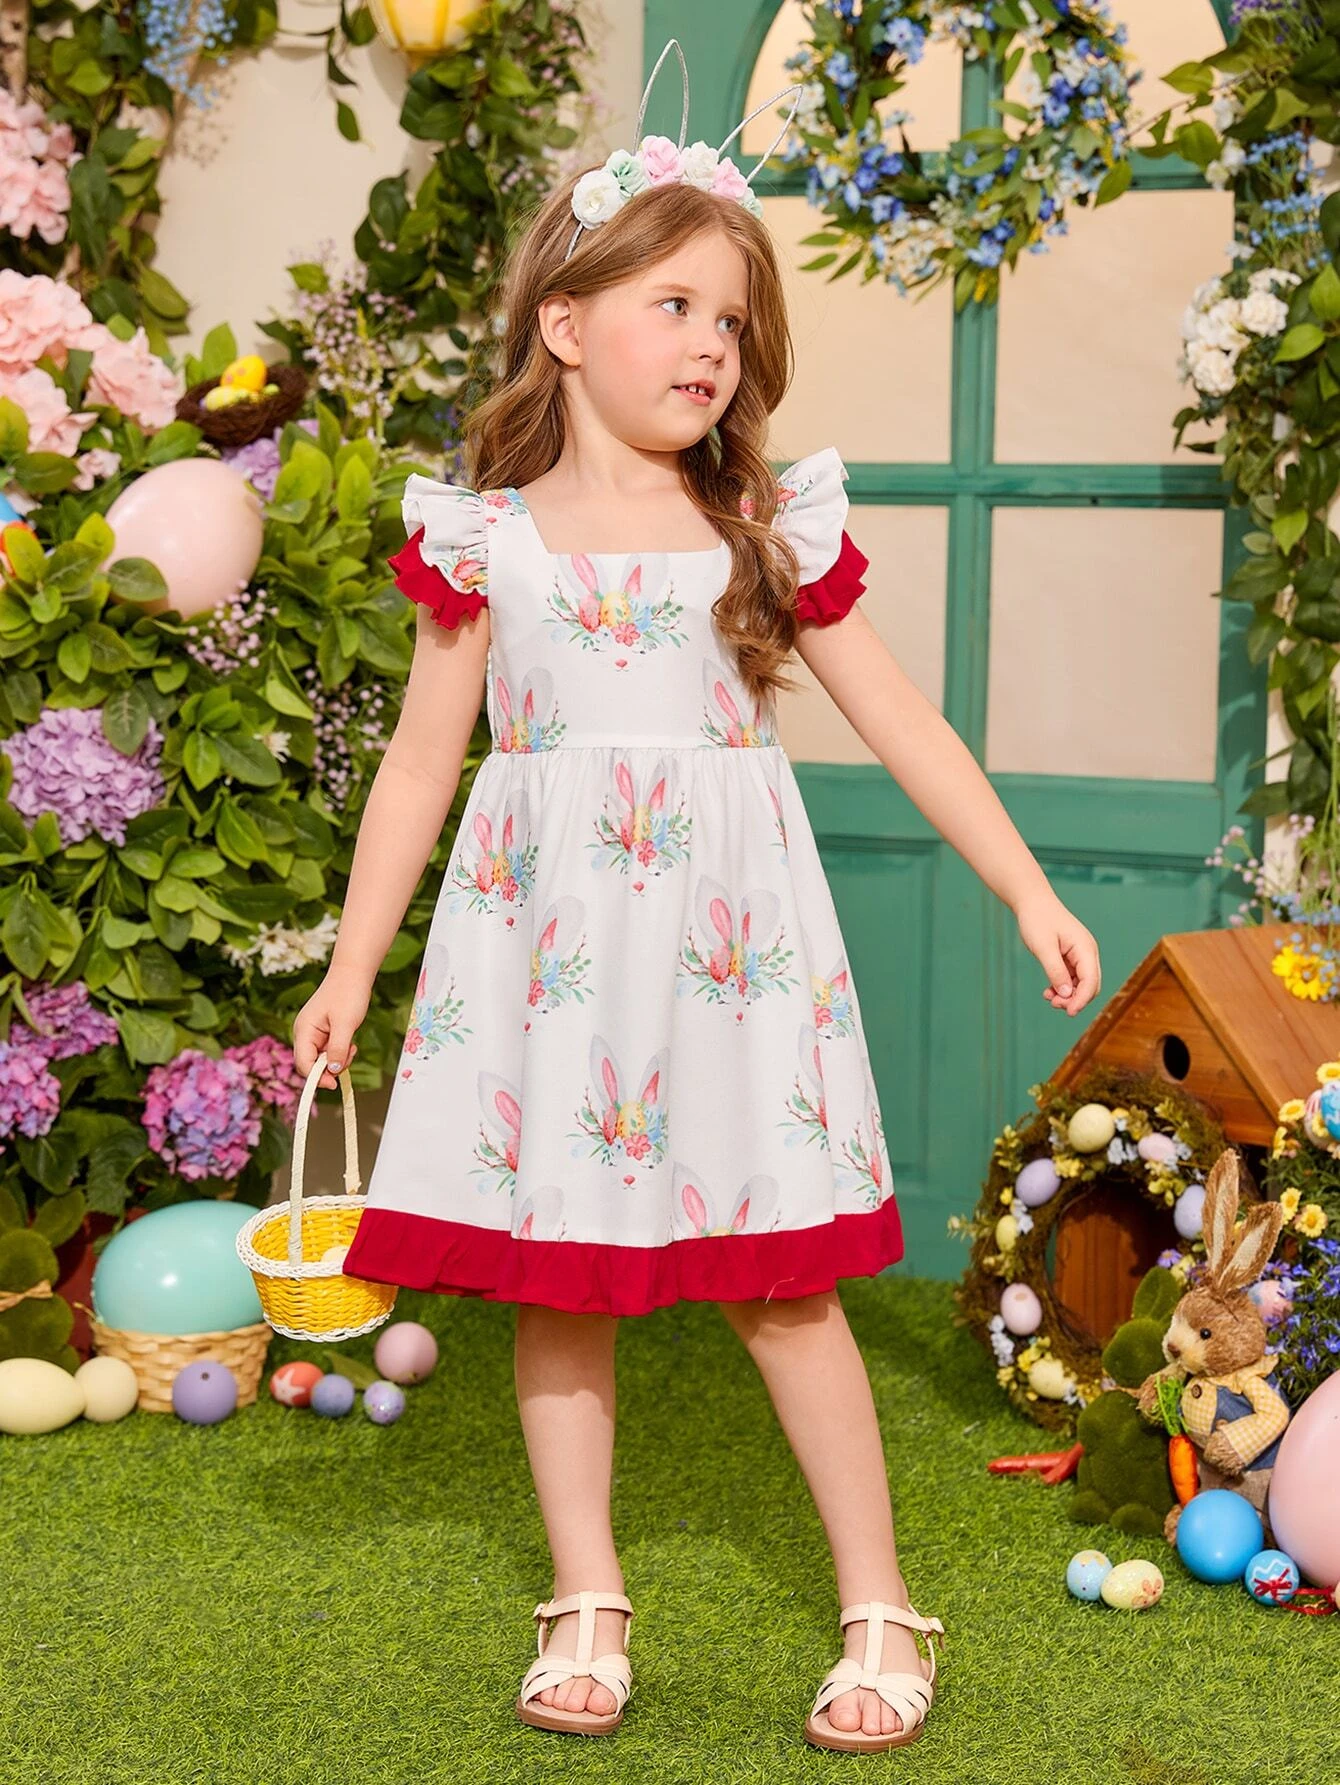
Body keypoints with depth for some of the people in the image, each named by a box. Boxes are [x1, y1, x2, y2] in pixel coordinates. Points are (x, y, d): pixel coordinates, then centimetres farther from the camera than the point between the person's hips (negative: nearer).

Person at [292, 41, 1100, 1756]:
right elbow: (422, 759, 8)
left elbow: (901, 721, 8)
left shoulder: (775, 529, 3)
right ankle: (587, 1603, 20)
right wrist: (352, 964, 8)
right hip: (545, 938, 1)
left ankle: (878, 1609, 12)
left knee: (779, 1278, 0)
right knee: (555, 1276, 5)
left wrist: (1030, 893, 7)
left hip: (729, 939, -1)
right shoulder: (487, 539, 2)